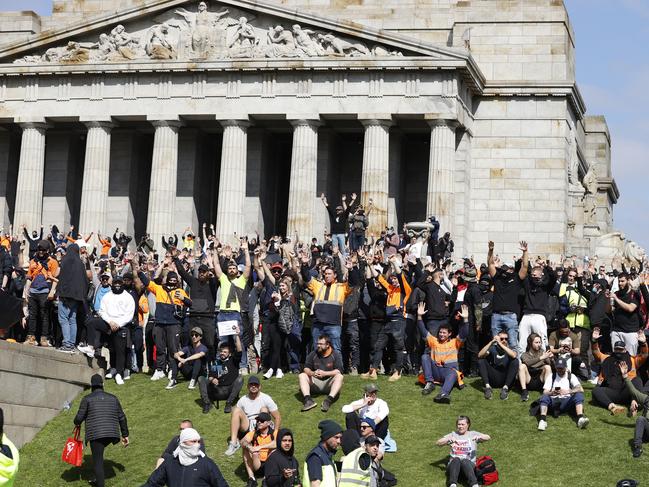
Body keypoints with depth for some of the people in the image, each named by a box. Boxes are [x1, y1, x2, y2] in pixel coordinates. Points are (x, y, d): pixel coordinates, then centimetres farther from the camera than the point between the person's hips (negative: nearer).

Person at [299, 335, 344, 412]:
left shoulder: (335, 355, -3)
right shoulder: (313, 354, 6)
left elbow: (339, 371, -16)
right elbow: (306, 368, -2)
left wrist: (325, 373, -29)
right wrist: (312, 373, -25)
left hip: (329, 383, -3)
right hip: (315, 382, 3)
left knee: (339, 377, -30)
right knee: (302, 376, -18)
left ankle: (329, 400, -48)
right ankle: (308, 399, -39)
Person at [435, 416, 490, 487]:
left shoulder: (472, 434, 18)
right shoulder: (453, 435, 21)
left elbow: (488, 438, 4)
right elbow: (438, 443, 10)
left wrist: (479, 437, -19)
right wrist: (448, 440, -11)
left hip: (469, 464, -1)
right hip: (454, 464, 1)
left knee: (465, 461, -36)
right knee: (456, 459, -34)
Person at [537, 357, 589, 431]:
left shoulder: (571, 376, 15)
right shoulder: (551, 377, 16)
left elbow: (580, 389, -2)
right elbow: (545, 392, 5)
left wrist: (568, 391, -20)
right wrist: (552, 393, -19)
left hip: (567, 401, 0)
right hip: (553, 401, 0)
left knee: (579, 394, -28)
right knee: (544, 397, -31)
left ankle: (580, 419, -48)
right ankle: (543, 420, -49)